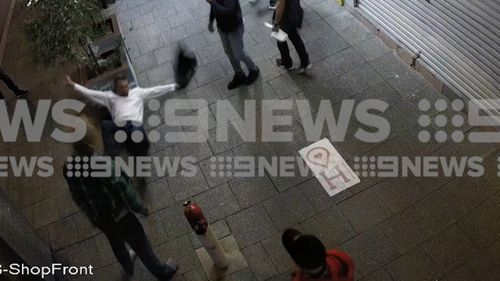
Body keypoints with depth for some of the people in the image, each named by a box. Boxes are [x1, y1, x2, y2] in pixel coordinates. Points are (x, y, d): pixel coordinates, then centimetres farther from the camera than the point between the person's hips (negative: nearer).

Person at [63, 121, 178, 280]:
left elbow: (77, 197, 0)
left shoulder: (68, 168, -17)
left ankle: (127, 266, 62)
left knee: (115, 242, 34)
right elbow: (125, 191, -24)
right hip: (118, 216, -6)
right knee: (140, 244, 18)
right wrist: (140, 207, -5)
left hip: (97, 218, 6)